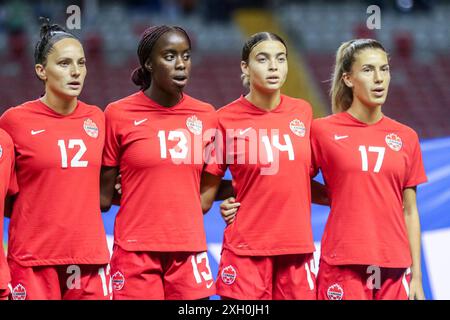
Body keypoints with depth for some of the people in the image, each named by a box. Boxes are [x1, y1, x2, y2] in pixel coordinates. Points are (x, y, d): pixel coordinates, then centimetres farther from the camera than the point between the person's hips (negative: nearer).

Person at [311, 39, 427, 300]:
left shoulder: (406, 138, 7)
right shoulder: (323, 131, -1)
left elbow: (410, 212, 9)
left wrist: (416, 276, 8)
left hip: (394, 268, 3)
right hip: (343, 268, -3)